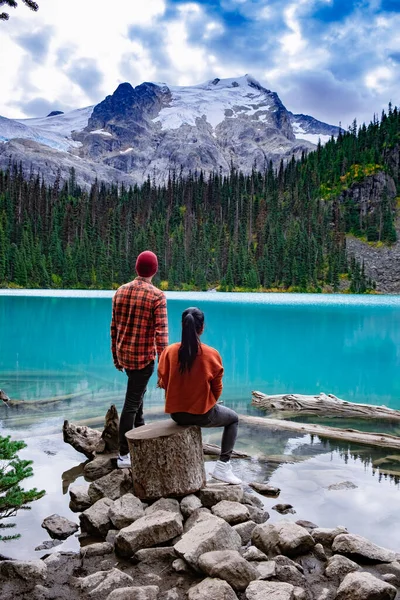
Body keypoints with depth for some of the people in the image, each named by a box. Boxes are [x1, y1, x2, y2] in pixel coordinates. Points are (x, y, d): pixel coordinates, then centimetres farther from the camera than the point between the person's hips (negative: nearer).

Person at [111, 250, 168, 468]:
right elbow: (161, 333, -19)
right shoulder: (157, 296, -15)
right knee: (131, 403, -1)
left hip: (124, 355, 6)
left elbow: (114, 327, 8)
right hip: (144, 357, -6)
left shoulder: (120, 291, 3)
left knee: (137, 390, 28)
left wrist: (115, 355, 18)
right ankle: (124, 455, 7)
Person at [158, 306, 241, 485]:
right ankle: (223, 465, 13)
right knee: (233, 419, 24)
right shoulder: (212, 354, -16)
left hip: (176, 413, 4)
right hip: (202, 414, -4)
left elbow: (164, 382, -1)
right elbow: (217, 389, -5)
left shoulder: (169, 351, -11)